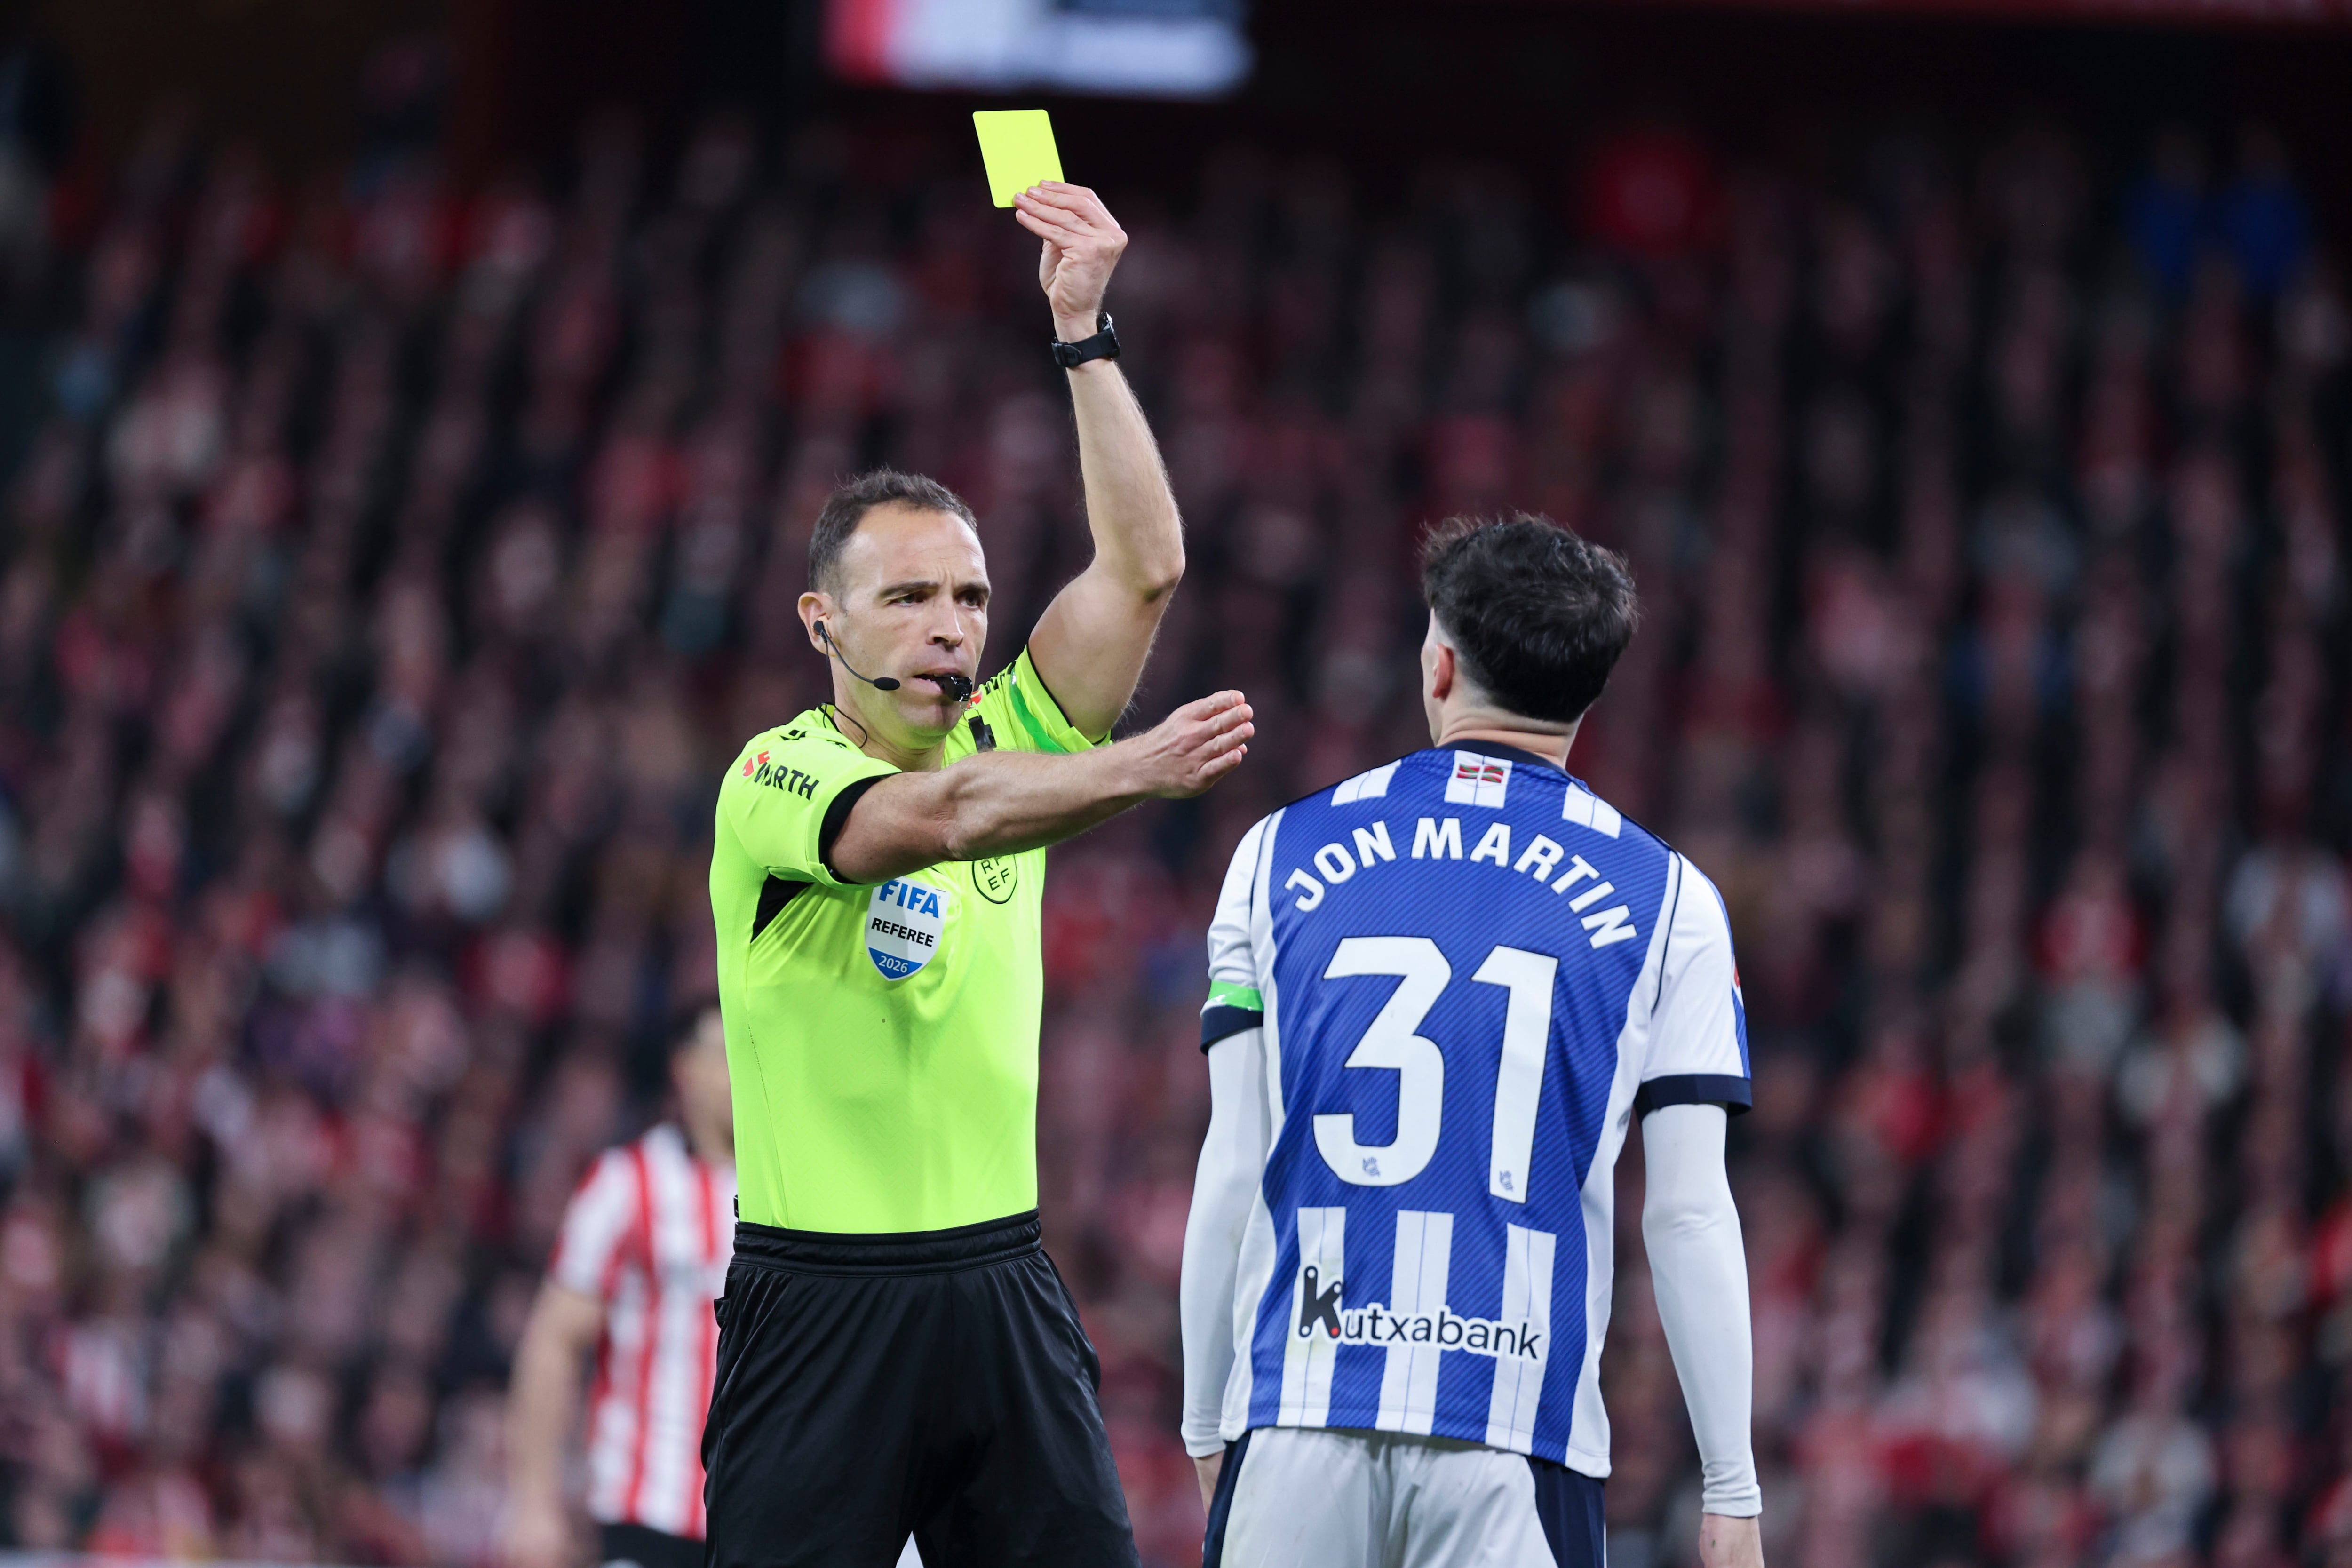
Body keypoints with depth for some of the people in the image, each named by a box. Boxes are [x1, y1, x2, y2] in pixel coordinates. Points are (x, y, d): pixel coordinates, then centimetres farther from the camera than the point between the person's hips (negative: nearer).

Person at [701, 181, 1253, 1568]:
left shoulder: (1006, 742, 9)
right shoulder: (775, 778, -7)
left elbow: (1144, 567, 0)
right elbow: (937, 816, -27)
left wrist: (1084, 329, -5)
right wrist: (1138, 773, -39)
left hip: (1003, 1288, 5)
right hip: (824, 1306, -5)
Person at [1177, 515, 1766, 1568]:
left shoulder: (1280, 856, 7)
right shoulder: (1665, 901, 4)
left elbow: (1230, 1179, 6)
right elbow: (1688, 1217, 1)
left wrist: (1208, 1431, 14)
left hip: (1296, 1415, 1)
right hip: (1517, 1445, -1)